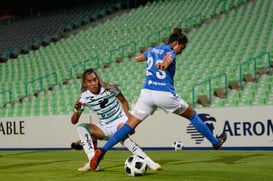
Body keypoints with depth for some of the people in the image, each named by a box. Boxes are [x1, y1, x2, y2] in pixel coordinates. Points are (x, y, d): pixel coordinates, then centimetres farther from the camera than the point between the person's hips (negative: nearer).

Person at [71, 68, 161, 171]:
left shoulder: (110, 88, -12)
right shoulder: (84, 97, -9)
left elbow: (124, 101, 4)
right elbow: (74, 121, -11)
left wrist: (128, 115, -12)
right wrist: (77, 110, -33)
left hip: (120, 121, -3)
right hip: (104, 127, 4)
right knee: (81, 128, -21)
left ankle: (148, 161, -37)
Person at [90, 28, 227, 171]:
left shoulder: (152, 50, 20)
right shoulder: (170, 52, 0)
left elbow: (138, 58, 40)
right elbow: (168, 57, -26)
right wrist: (165, 64, -46)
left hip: (146, 93, 5)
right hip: (165, 94, -5)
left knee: (129, 125, 1)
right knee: (192, 115, 17)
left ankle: (102, 151, -14)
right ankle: (215, 142, 30)